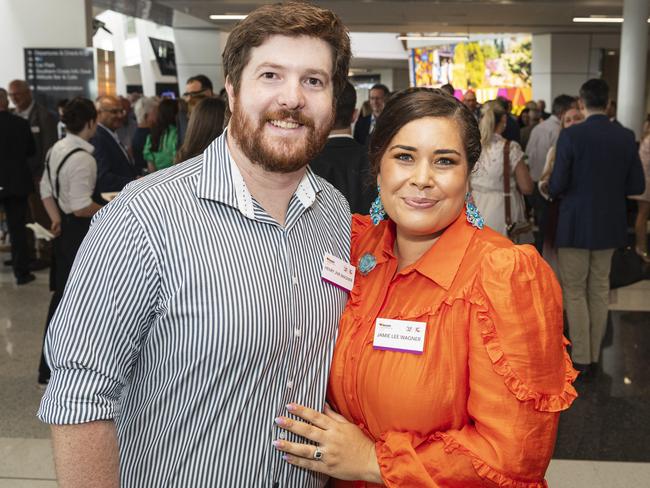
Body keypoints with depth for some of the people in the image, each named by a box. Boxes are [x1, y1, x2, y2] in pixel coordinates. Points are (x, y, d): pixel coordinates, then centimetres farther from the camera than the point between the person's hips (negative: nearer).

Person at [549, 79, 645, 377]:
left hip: (576, 225, -4)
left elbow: (557, 185, -17)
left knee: (575, 292, 8)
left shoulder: (571, 136, -16)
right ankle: (594, 357, 25)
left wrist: (556, 192, 5)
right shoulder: (626, 137, -3)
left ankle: (581, 360, 13)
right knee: (600, 291, 15)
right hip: (610, 226, 4)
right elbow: (636, 186, 0)